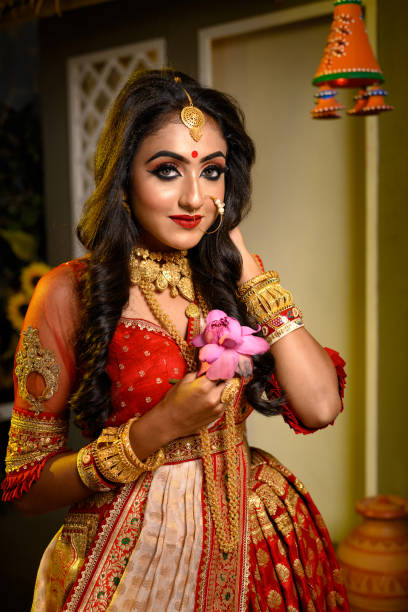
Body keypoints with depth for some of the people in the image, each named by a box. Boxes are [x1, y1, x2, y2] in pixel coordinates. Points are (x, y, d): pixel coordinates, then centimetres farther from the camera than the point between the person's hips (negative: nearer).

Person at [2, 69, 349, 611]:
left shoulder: (228, 277, -1)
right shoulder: (71, 292, -12)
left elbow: (321, 406, -12)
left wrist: (244, 267, -11)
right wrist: (157, 430, -23)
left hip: (254, 547, 4)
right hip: (131, 557, -3)